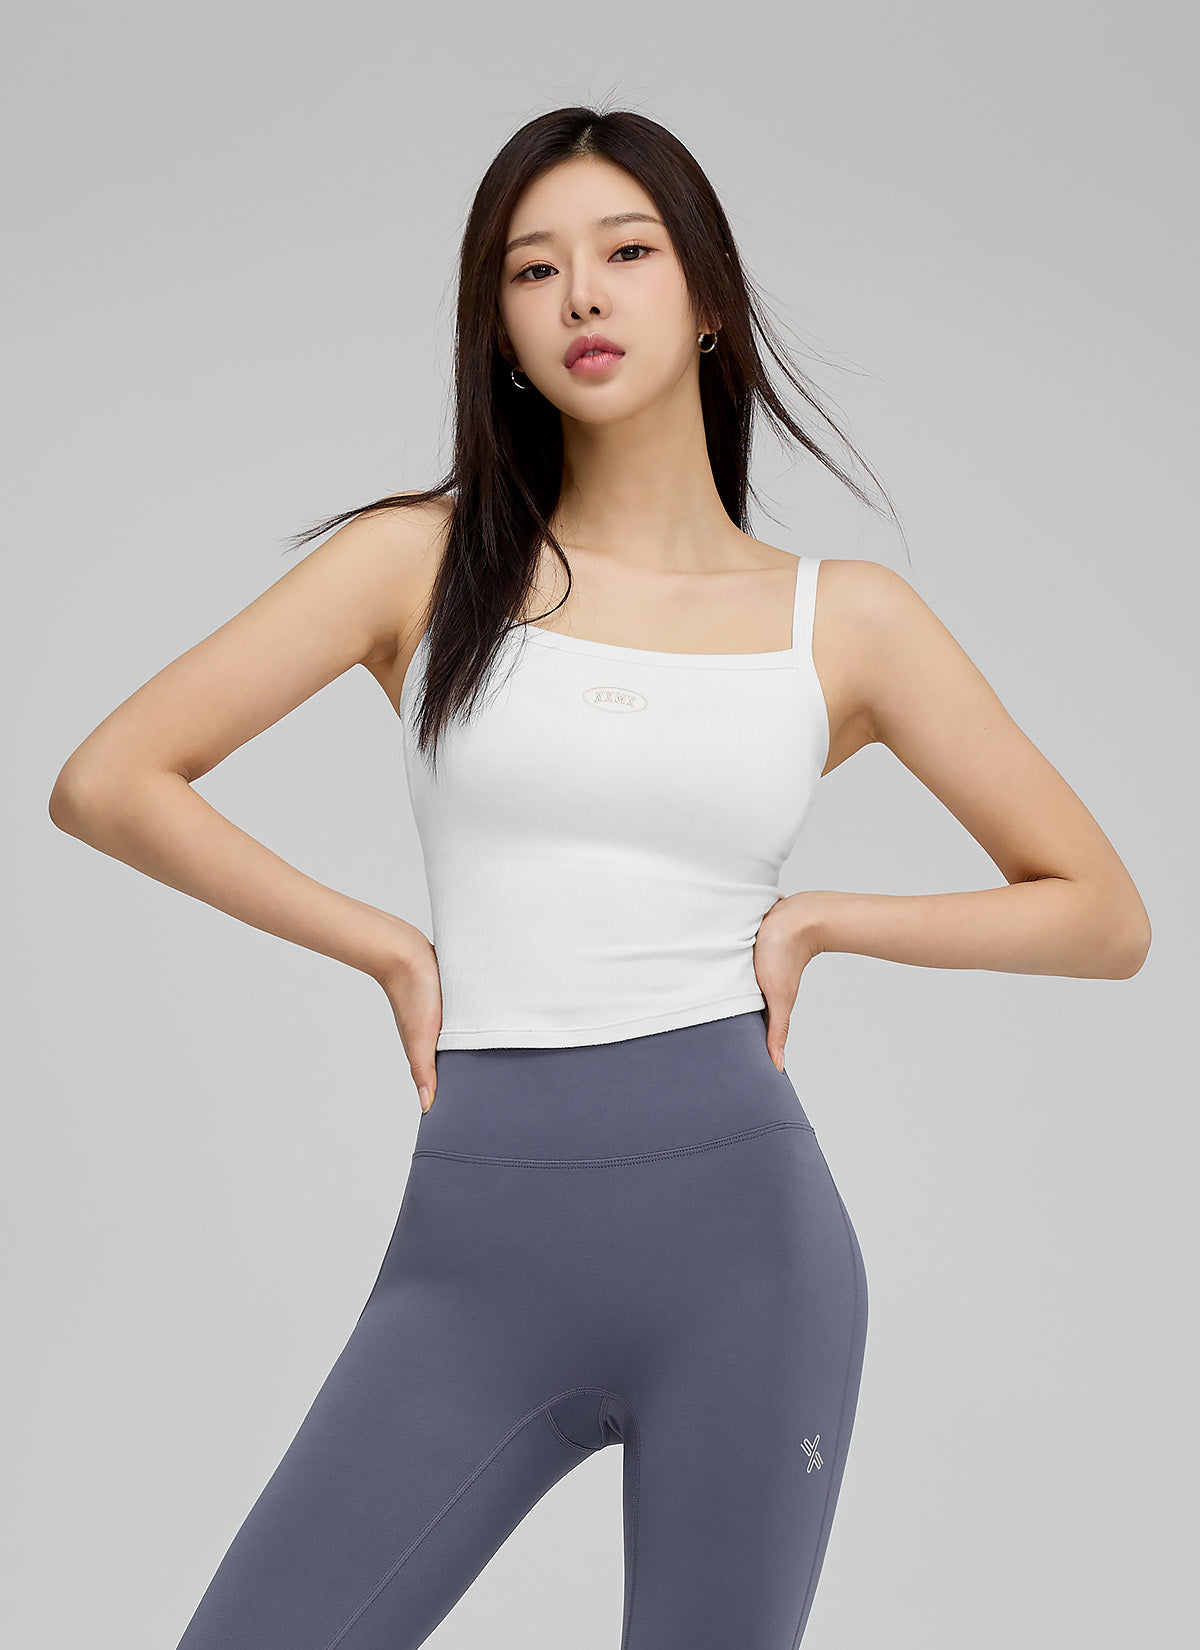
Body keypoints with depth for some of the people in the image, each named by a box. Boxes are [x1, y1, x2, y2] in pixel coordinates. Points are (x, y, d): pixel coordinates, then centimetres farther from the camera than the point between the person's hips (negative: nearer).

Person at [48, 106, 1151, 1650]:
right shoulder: (425, 560, 5)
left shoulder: (845, 619, 6)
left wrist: (818, 916, 1)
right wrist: (385, 944, 0)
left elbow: (1104, 914, 10)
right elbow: (107, 781, 2)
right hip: (477, 1249, 0)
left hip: (744, 1231, 0)